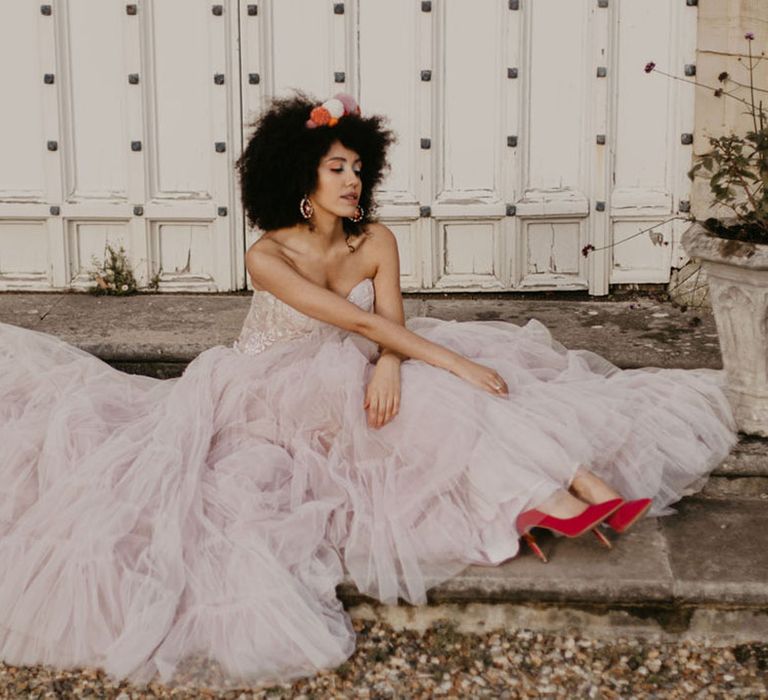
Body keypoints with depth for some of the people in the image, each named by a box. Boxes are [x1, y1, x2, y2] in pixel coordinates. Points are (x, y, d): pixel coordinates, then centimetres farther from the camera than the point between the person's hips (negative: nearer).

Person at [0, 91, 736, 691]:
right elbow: (357, 321, -29)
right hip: (269, 391, -5)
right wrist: (453, 363, -35)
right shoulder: (267, 256, -18)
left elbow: (391, 322, -15)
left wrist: (390, 363, -40)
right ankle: (533, 493, -37)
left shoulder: (376, 242, -2)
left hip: (350, 381, 5)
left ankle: (582, 484, -34)